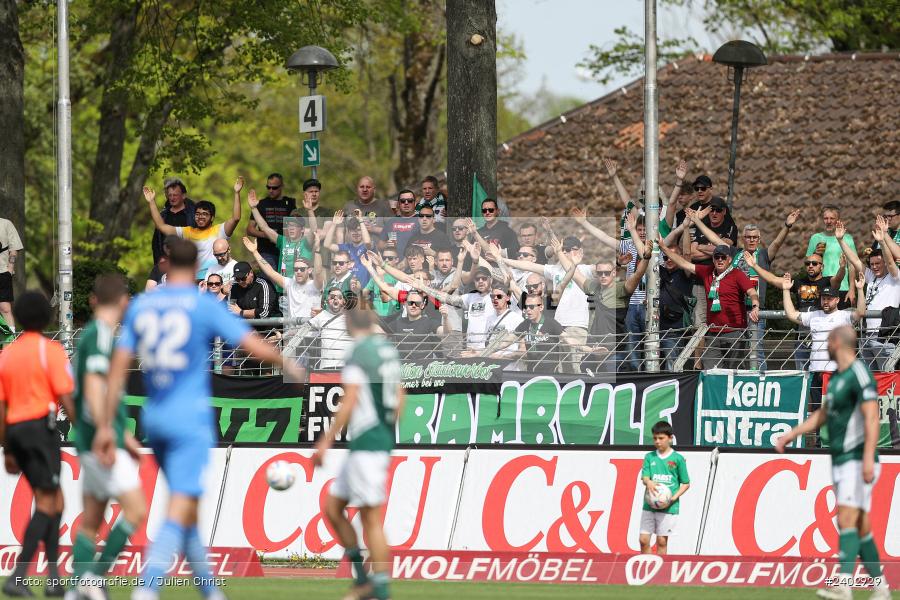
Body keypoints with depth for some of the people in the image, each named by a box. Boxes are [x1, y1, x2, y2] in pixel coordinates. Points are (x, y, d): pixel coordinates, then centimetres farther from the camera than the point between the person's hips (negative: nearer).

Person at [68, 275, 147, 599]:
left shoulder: (91, 334, 18)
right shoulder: (101, 335, -12)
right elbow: (93, 388, -22)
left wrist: (125, 435, 30)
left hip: (93, 446, 10)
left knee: (91, 521, 9)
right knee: (136, 510, -12)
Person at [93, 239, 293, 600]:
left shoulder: (140, 307, 8)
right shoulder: (204, 306, -6)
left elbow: (118, 367, 5)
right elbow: (256, 347, -7)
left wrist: (106, 426, 7)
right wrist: (287, 365, 14)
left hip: (154, 420, 6)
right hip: (191, 421, -6)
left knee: (187, 511, 18)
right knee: (179, 513, -13)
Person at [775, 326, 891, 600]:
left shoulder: (860, 375, -13)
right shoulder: (837, 378, 16)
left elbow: (872, 418, -22)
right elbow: (822, 414, 29)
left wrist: (868, 459, -31)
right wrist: (790, 435, 30)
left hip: (857, 462, -9)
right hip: (840, 462, 9)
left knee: (847, 520, -19)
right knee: (861, 528, 9)